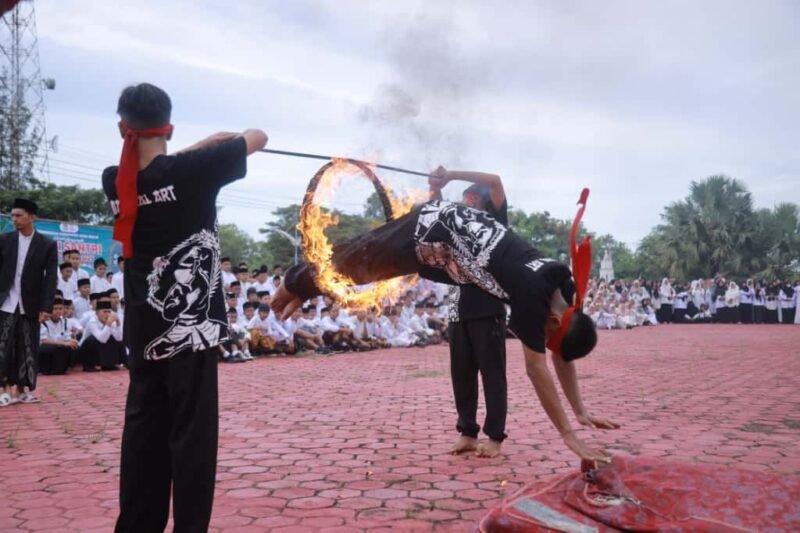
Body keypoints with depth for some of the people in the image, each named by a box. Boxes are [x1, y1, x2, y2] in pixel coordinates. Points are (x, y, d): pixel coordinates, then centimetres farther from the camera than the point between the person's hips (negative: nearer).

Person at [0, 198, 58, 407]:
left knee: (28, 349, 5)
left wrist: (46, 307, -10)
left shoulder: (48, 244, -1)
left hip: (30, 306, -1)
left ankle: (26, 388, 14)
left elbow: (51, 278, -4)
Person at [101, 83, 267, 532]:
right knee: (191, 431, 0)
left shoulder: (116, 181, 1)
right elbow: (258, 138, -3)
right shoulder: (190, 171, -14)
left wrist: (208, 142, 16)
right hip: (189, 325, -6)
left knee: (144, 427, 13)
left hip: (144, 329, 6)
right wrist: (238, 136, 18)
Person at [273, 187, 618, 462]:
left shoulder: (564, 290, -8)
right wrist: (568, 434, -26)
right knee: (354, 265, 14)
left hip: (454, 226, 7)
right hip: (433, 229, -7)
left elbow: (560, 354, 3)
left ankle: (302, 286, 45)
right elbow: (536, 368, -29)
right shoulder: (534, 295, -32)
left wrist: (581, 412, 2)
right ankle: (297, 283, 40)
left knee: (368, 269, 24)